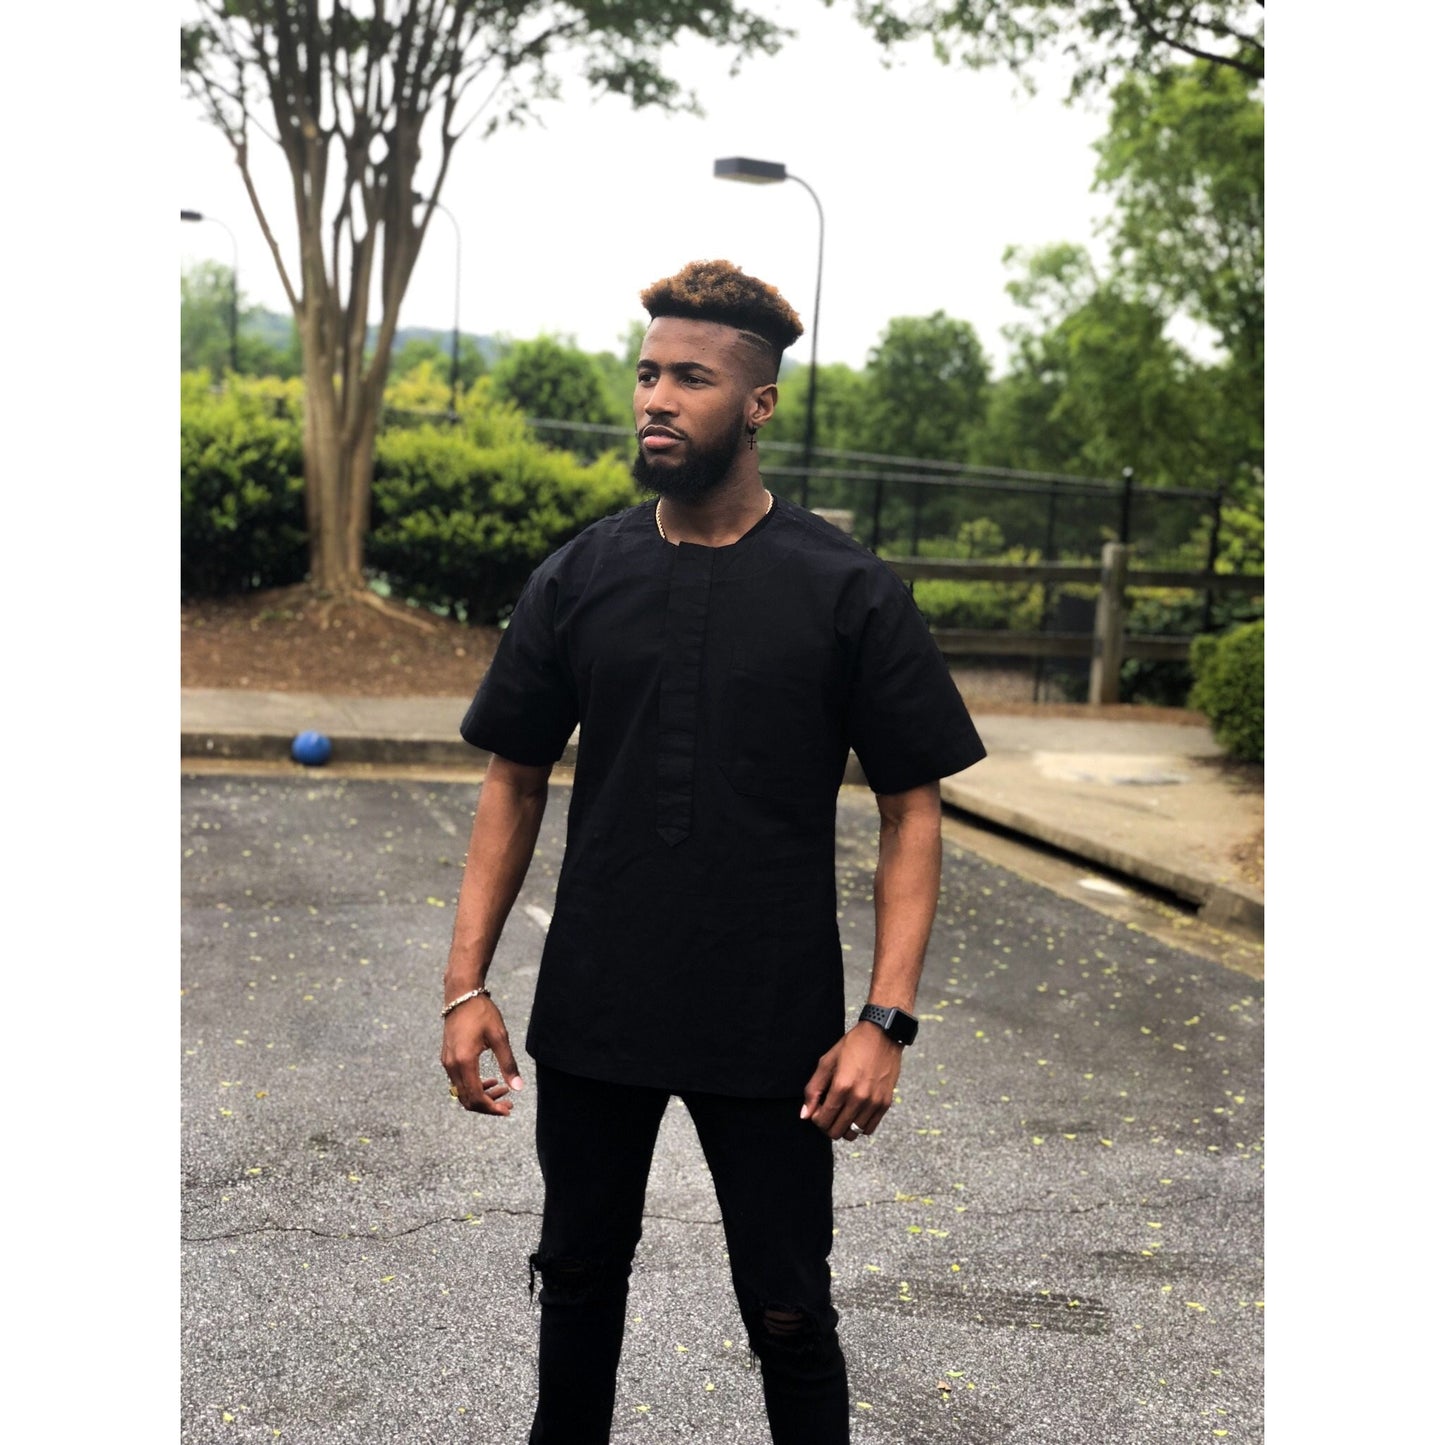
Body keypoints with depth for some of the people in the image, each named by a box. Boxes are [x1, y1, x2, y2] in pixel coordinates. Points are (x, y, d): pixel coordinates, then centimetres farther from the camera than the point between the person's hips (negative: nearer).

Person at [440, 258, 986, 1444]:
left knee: (787, 1313, 9)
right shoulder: (578, 580, 0)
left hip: (774, 1027, -3)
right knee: (580, 1277, 20)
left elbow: (912, 810, -6)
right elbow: (515, 782, 5)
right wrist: (466, 982, -1)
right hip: (592, 1012, 3)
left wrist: (885, 1019, -14)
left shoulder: (849, 591, -8)